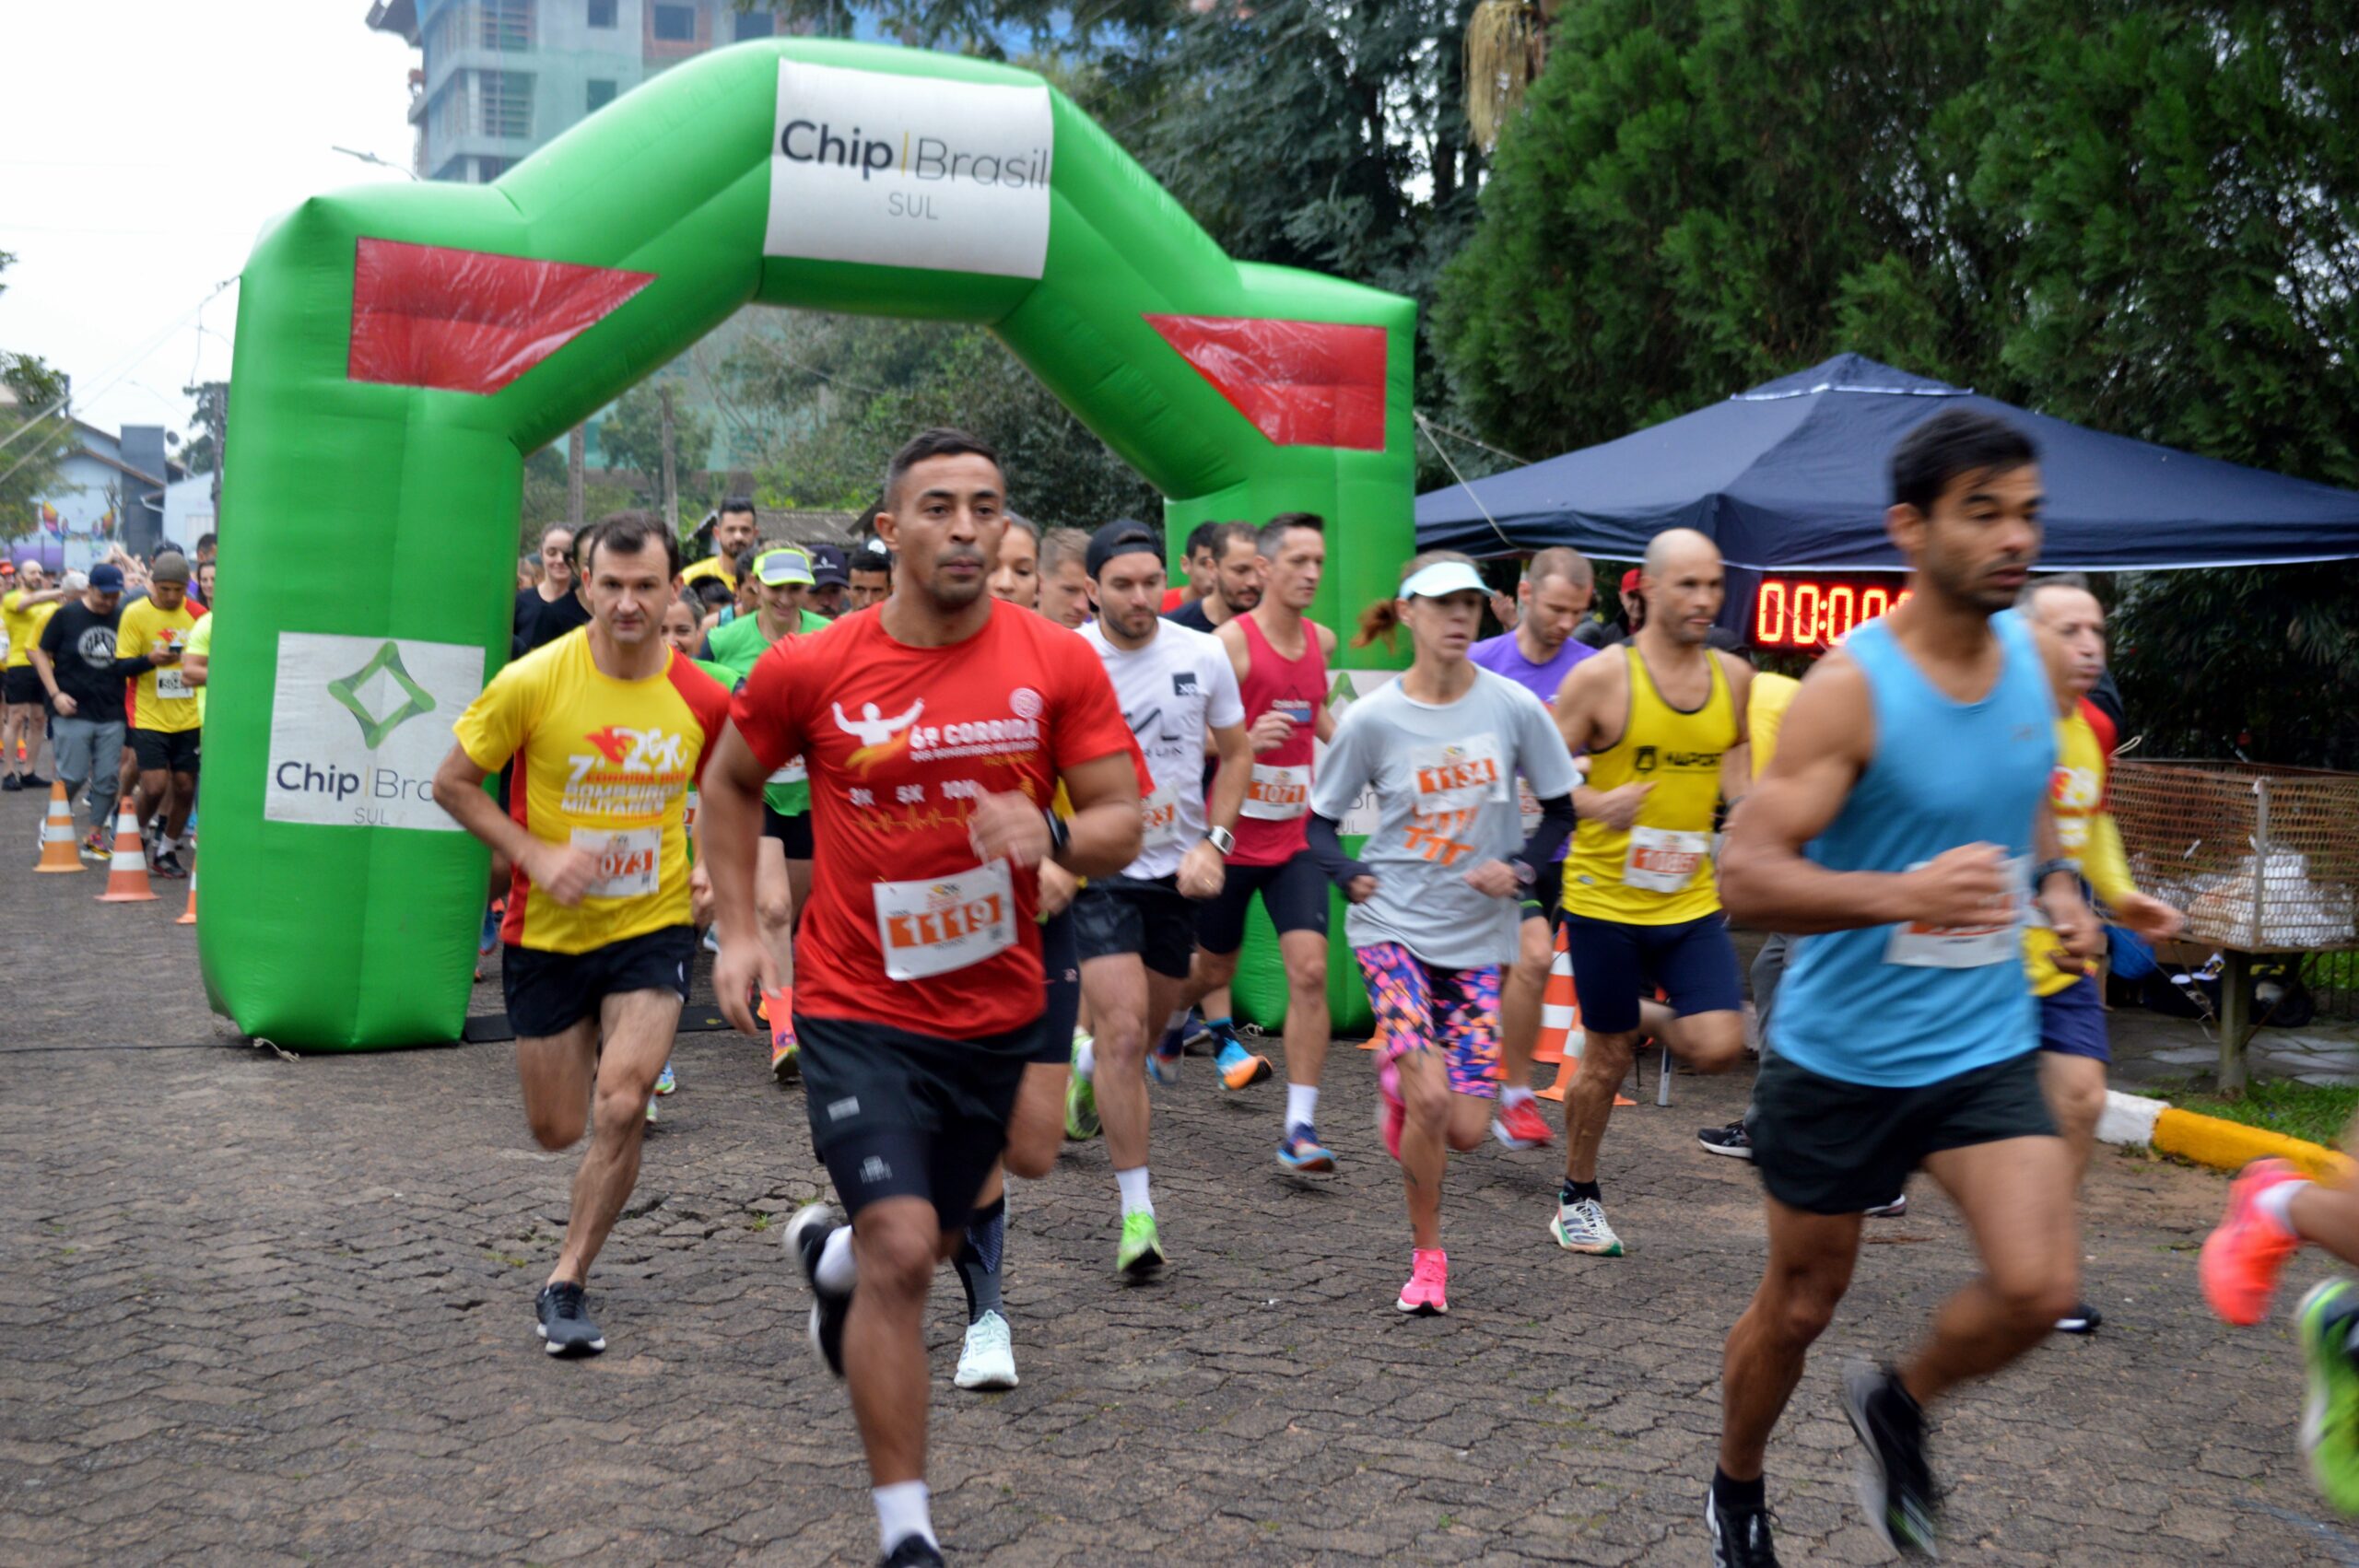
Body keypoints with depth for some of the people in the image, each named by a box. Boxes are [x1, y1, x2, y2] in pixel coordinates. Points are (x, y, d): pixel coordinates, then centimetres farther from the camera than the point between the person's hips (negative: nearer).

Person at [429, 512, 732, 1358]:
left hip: (653, 927, 0)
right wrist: (536, 856, -16)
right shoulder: (531, 683, -14)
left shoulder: (703, 699, -7)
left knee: (621, 1107, -16)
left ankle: (566, 1282, 3)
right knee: (557, 1129, 10)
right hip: (547, 933, 0)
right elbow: (454, 784, -5)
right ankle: (583, 1056, 49)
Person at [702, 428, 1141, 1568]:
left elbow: (1121, 824, -6)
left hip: (999, 1011, 3)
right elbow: (730, 785, 9)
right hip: (860, 1011, -3)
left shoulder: (1058, 665, -8)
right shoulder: (809, 670, -9)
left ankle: (827, 1252, 59)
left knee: (929, 1241, 20)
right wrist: (736, 931, 2)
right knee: (902, 1251, -16)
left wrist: (1052, 836, -28)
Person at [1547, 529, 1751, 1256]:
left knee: (1719, 1047, -10)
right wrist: (1596, 805, -26)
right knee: (1605, 1062, 6)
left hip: (1692, 900, 4)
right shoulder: (1603, 677, -11)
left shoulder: (1734, 676, 4)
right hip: (1606, 898, -4)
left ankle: (1643, 1020, 24)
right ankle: (1578, 1197, 28)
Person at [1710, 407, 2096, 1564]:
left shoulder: (2032, 653, 1)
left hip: (1986, 1044, 5)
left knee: (2038, 1287, -12)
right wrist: (1901, 894, -38)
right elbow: (1745, 874, -24)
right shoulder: (1851, 686, -19)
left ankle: (1898, 1408, 20)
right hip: (1842, 1049, -4)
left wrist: (2054, 885, 3)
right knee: (1799, 1304, 11)